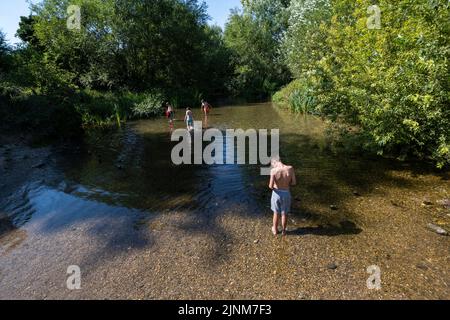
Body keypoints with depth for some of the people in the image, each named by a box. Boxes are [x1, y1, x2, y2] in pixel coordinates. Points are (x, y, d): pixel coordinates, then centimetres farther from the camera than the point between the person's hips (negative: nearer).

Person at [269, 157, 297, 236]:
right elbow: (294, 182, -7)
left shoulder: (273, 170, -21)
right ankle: (284, 230, 38)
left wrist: (271, 187, 3)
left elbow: (271, 186, -21)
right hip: (286, 194, 1)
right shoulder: (290, 168, -16)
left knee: (276, 213, 20)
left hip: (277, 193, -1)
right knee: (284, 213, 20)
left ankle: (275, 230, 38)